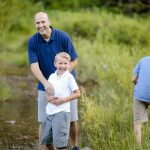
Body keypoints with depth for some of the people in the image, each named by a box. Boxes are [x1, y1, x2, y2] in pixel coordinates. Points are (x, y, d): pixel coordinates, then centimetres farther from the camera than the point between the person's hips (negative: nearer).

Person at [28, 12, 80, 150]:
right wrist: (45, 83, -30)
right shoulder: (33, 42, -9)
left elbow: (74, 61, -9)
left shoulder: (63, 37, -13)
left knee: (72, 120, 5)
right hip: (45, 86, 1)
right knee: (44, 122, -2)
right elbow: (34, 66, -14)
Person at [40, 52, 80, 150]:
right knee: (44, 140, 10)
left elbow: (77, 94, -6)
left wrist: (63, 100, -14)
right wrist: (49, 98, -7)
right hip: (50, 111, 6)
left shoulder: (69, 77, -6)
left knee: (59, 142, -4)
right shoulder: (52, 76, 9)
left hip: (62, 111, -6)